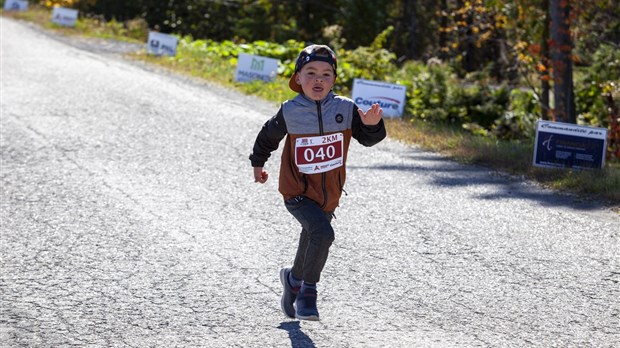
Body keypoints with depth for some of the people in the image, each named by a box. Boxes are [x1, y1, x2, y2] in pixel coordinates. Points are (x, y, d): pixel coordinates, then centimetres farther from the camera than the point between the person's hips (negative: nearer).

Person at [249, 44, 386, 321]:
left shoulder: (345, 109, -10)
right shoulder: (289, 113, -13)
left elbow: (367, 138, -4)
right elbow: (268, 136, 6)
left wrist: (372, 125, -27)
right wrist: (258, 163, 20)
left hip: (329, 194, 4)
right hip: (298, 192, -4)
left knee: (312, 240, 22)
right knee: (322, 233, -27)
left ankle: (294, 279, 51)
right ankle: (308, 290, -10)